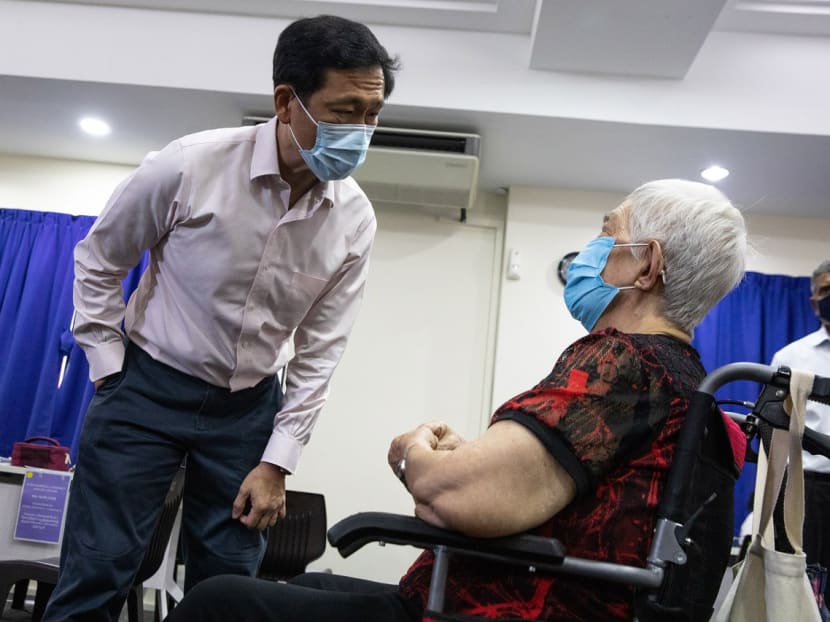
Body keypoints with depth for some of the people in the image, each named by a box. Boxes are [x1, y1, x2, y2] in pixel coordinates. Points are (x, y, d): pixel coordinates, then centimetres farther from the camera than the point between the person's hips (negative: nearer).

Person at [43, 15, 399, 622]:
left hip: (248, 407, 3)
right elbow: (98, 261, 0)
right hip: (149, 388, -2)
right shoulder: (192, 165, -17)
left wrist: (277, 462, -4)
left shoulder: (355, 219, -9)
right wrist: (109, 371, -2)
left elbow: (320, 350, -3)